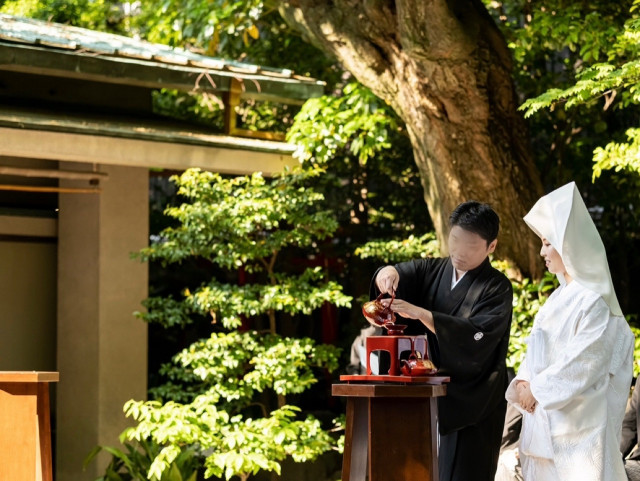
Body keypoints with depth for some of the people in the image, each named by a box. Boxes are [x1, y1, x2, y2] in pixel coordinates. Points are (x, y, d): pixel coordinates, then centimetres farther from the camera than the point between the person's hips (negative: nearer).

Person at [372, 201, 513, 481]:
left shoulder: (497, 288, -5)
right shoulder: (432, 271, 10)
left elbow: (476, 336, -19)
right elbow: (396, 277, -2)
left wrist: (420, 313, -27)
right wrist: (389, 273, -27)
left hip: (471, 402, -4)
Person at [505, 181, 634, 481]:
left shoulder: (593, 301, -13)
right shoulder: (560, 297, 14)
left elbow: (583, 362, -18)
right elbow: (537, 350, 17)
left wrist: (536, 389, -12)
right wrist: (523, 384, 0)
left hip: (577, 422, -8)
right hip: (545, 419, 8)